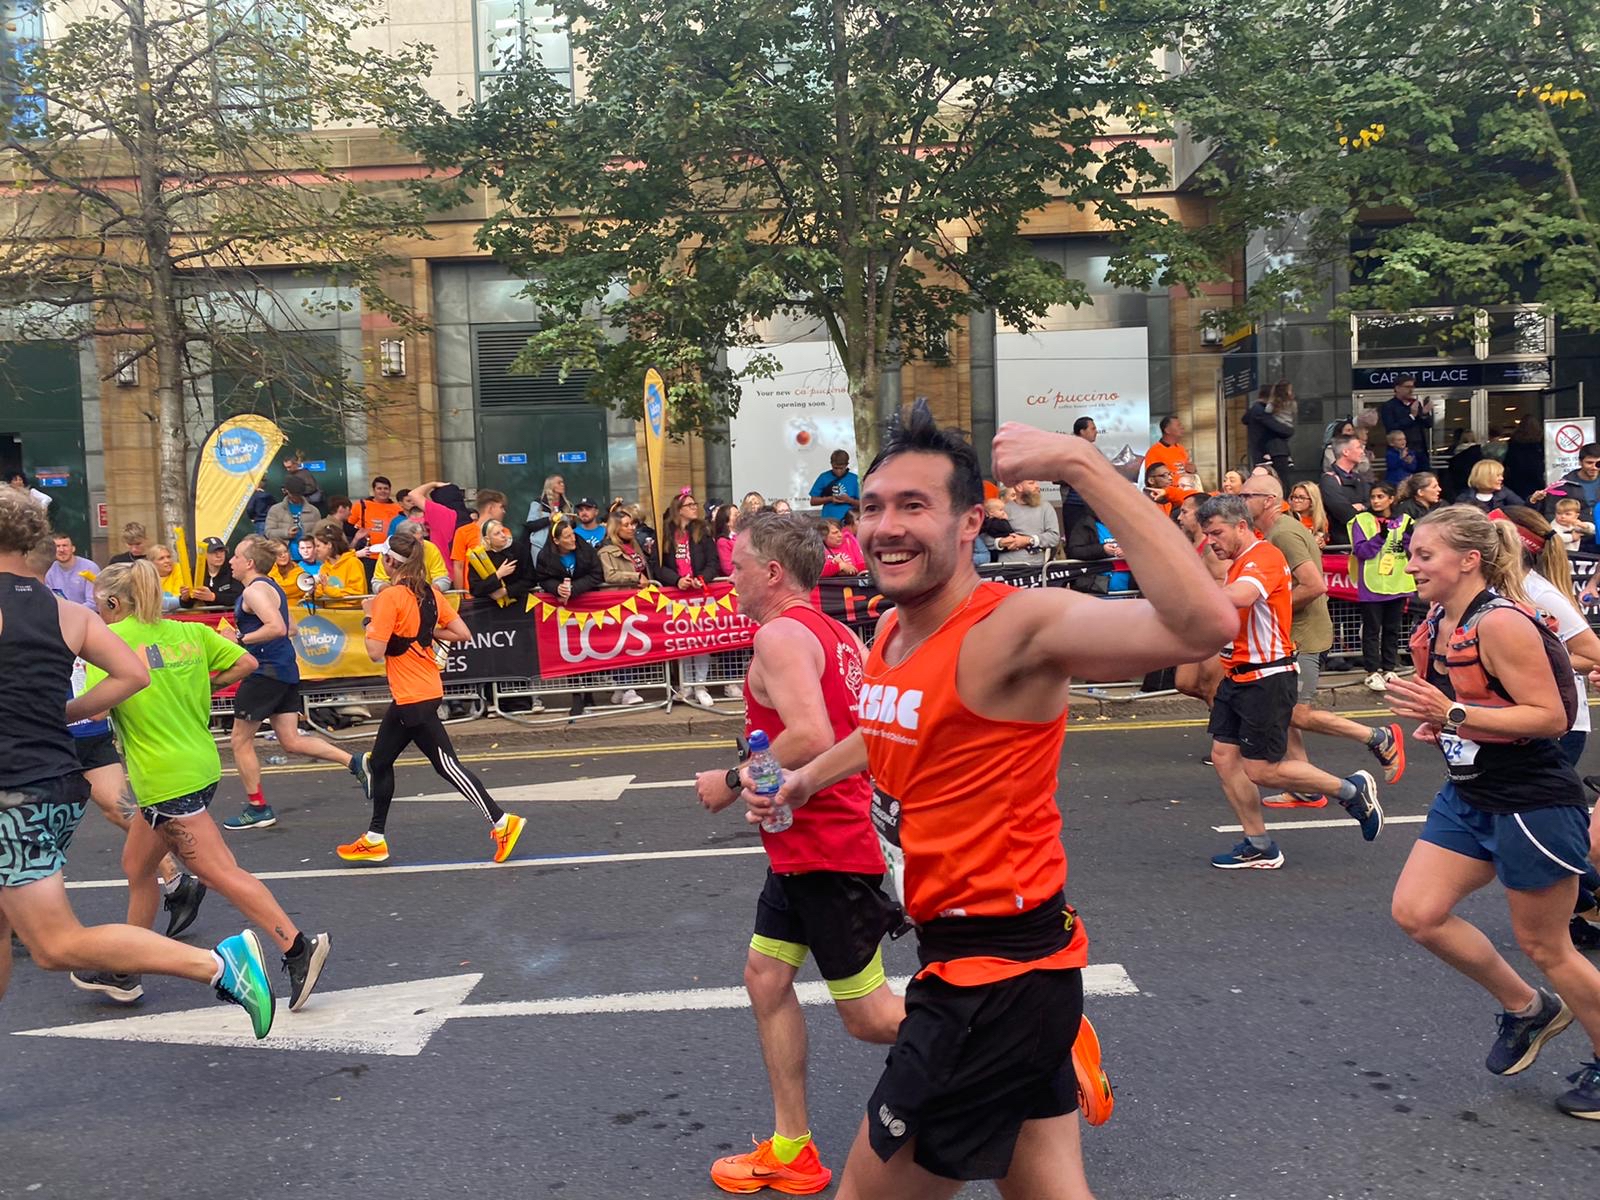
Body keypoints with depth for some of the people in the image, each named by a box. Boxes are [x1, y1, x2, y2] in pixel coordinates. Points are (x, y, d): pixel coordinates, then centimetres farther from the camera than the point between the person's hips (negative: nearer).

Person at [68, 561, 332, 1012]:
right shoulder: (189, 632, 8)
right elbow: (246, 663, 6)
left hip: (167, 780, -9)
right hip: (199, 765, 9)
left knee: (218, 872, -7)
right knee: (137, 865, 21)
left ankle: (298, 948, -11)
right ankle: (123, 973, 32)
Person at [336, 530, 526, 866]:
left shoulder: (390, 597, -17)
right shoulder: (430, 593, 5)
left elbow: (375, 651, -18)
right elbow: (462, 633, 3)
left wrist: (370, 620, -4)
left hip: (414, 699, -9)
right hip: (416, 694, 9)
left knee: (447, 765, -4)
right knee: (379, 762, 16)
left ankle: (502, 822, -1)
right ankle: (374, 840, 25)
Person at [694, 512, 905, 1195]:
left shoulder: (781, 634, -18)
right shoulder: (836, 633, 12)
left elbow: (812, 738, -31)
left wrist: (733, 781, -18)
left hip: (825, 853, -10)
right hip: (803, 850, 10)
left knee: (868, 1016, 0)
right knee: (765, 977, 14)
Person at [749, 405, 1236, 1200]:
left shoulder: (1015, 626, -22)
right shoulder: (892, 632, 4)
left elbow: (1203, 625, -39)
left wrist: (1081, 465, -38)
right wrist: (808, 775, 17)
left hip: (997, 977, -8)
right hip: (990, 962, 8)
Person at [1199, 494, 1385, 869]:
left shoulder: (1265, 556, -17)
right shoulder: (1238, 562, 13)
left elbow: (1238, 597, -37)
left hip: (1268, 678, -9)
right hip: (1238, 676, 9)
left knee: (1261, 770, -3)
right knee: (1223, 755, 5)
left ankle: (1353, 790, 17)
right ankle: (1259, 847, 15)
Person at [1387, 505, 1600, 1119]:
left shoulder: (1502, 622, -21)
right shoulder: (1438, 622, 4)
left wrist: (1453, 715, -30)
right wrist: (1437, 724, 2)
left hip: (1535, 803, -8)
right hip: (1469, 796, 8)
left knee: (1543, 944, 5)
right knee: (1416, 912, 2)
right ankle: (1527, 1007, 23)